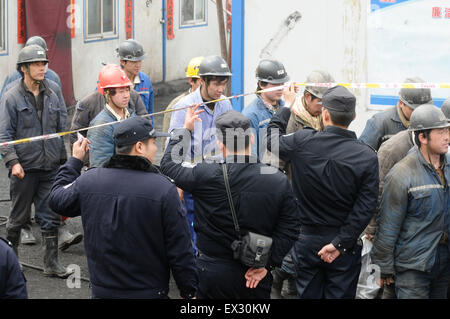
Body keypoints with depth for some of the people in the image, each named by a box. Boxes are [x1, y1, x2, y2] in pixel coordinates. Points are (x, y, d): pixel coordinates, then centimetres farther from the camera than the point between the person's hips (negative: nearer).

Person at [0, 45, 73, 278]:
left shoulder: (54, 91, 6)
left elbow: (63, 125, 11)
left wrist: (65, 157, 7)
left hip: (51, 167, 3)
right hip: (25, 168, -3)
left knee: (51, 217, 5)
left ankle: (51, 264, 11)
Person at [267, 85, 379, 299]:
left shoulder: (302, 141, -12)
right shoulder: (367, 156, -13)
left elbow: (273, 140, 10)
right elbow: (365, 207, -16)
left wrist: (286, 106, 23)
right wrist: (340, 243, -13)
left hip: (306, 239, 1)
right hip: (344, 246, -1)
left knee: (308, 294, 13)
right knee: (340, 294, 8)